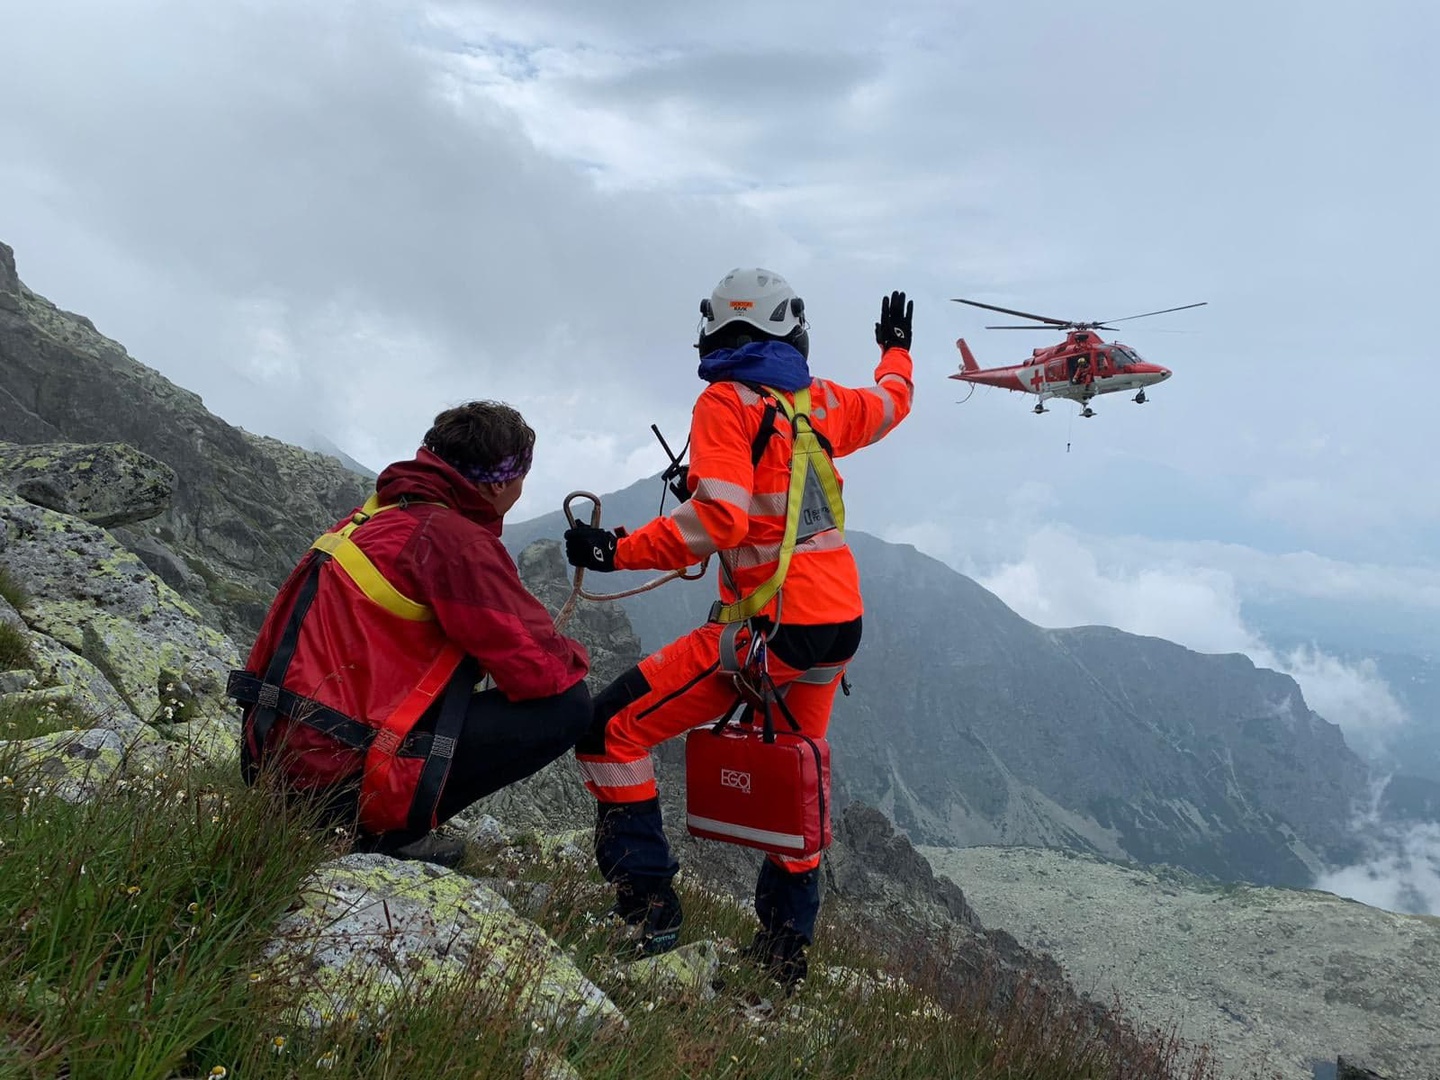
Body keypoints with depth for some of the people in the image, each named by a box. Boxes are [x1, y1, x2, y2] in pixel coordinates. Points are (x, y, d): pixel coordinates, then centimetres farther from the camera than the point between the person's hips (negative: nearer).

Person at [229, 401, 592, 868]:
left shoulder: (377, 515, 13)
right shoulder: (456, 539, -13)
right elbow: (540, 670, -13)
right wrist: (573, 654, 10)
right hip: (342, 774, -9)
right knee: (568, 706, -6)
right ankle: (390, 827, -3)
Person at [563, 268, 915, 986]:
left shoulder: (727, 403, -9)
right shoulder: (820, 401, 10)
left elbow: (718, 518, -22)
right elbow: (890, 403, 32)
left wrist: (619, 551, -14)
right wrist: (896, 349, 53)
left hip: (769, 624, -7)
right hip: (841, 625, 8)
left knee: (612, 730, -1)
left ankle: (647, 904, -1)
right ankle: (786, 943, 31)